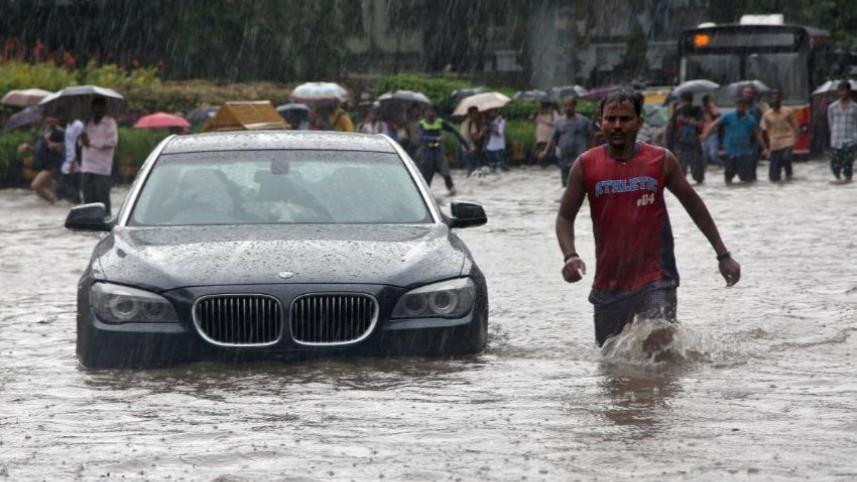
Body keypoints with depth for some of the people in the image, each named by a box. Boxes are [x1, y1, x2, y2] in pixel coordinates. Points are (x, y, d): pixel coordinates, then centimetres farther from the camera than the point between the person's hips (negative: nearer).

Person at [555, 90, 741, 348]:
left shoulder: (661, 160, -1)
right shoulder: (586, 165, -1)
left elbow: (694, 205, 10)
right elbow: (565, 217, 5)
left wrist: (723, 255, 12)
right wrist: (570, 256, -15)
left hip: (656, 278, -2)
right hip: (609, 282, 2)